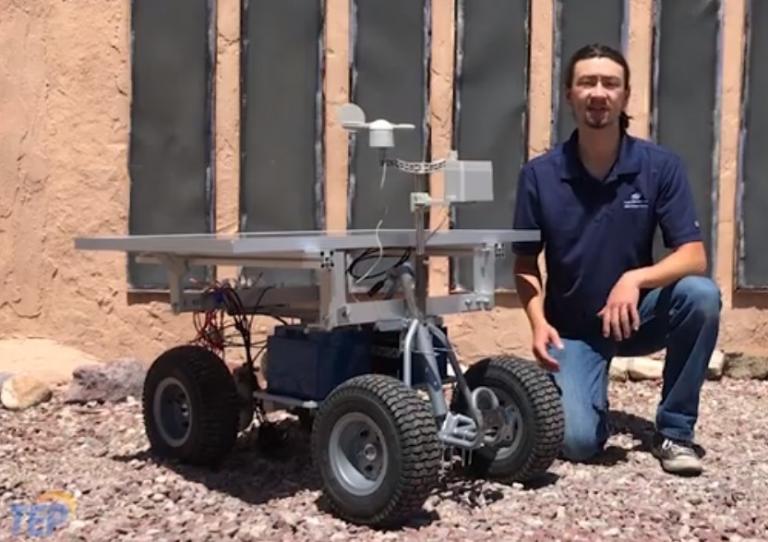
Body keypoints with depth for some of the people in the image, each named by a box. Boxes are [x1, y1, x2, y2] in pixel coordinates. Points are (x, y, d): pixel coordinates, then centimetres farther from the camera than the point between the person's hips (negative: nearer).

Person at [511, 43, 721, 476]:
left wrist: (635, 279, -35)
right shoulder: (539, 175, -10)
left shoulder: (661, 166, -11)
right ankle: (590, 399, 18)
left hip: (636, 316, 1)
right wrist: (538, 322, -18)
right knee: (578, 441, -21)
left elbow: (694, 257, -16)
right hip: (573, 329, -1)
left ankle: (674, 431, -11)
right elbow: (525, 263, -1)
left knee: (701, 294, -31)